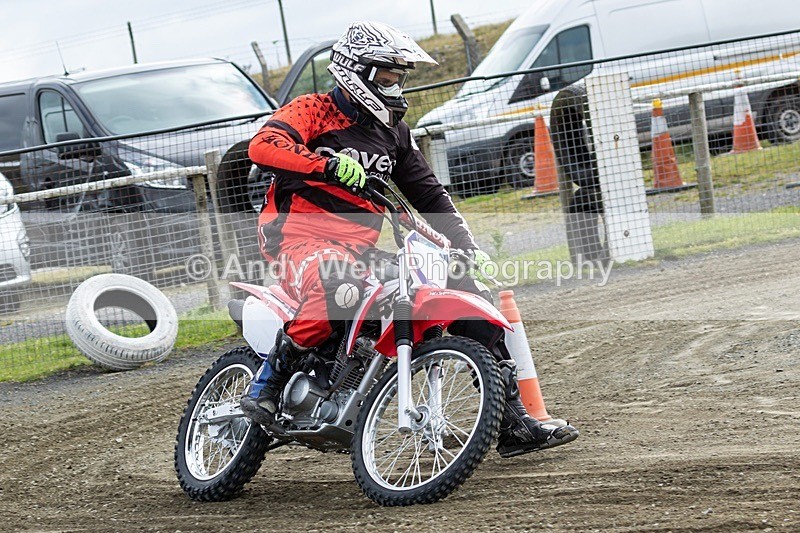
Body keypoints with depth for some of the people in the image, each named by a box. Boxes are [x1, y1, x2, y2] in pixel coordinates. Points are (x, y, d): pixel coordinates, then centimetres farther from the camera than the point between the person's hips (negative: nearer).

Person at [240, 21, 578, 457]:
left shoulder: (394, 133, 21)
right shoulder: (313, 111, -1)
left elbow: (428, 194, 23)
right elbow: (262, 145, -20)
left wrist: (468, 246, 10)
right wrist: (328, 165, -34)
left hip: (364, 250, 7)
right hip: (303, 236, -7)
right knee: (340, 293, -44)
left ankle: (513, 424, 4)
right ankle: (267, 380, -22)